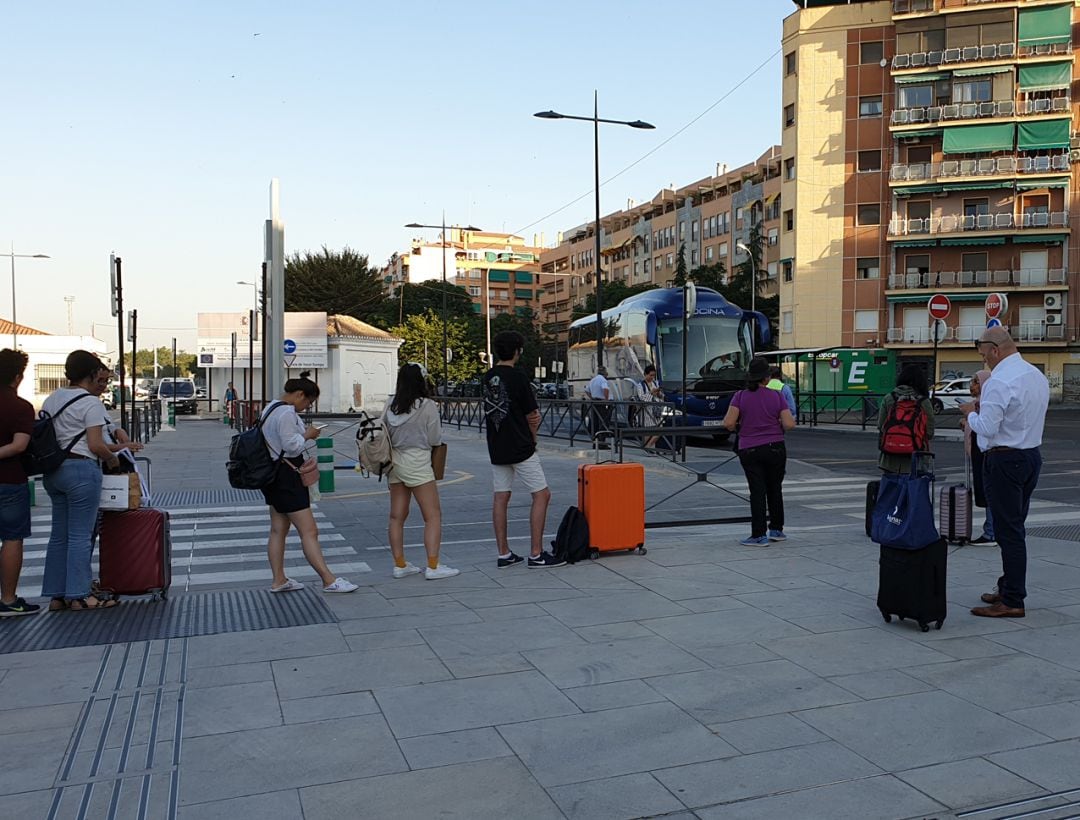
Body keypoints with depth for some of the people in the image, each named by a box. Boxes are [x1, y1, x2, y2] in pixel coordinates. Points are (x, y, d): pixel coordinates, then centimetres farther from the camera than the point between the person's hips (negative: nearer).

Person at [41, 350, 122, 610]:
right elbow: (96, 445, -16)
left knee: (59, 534, 12)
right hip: (81, 469, -8)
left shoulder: (51, 399, 13)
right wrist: (113, 459, 1)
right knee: (80, 535, -2)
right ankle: (78, 596, 3)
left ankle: (56, 595, 16)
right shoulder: (90, 403, -11)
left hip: (52, 470, 8)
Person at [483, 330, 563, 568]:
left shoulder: (488, 377, 8)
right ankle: (536, 554, -1)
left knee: (501, 497, 9)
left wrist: (533, 415, -4)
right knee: (541, 495, 0)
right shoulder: (517, 377, -14)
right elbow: (532, 417, -6)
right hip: (520, 448, -8)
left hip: (497, 448, 8)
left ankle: (504, 554, 12)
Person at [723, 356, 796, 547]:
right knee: (775, 489, 16)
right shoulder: (776, 396, -3)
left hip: (749, 451, -1)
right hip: (775, 448, 1)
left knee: (757, 491, 3)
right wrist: (777, 426, 13)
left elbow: (728, 423, -14)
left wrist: (736, 427, 7)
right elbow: (789, 424, -8)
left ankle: (759, 535, 1)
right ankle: (776, 530, 25)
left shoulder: (740, 396, -6)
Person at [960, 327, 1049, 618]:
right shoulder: (1038, 376, 10)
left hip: (1004, 461, -9)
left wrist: (970, 412, -3)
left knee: (1008, 531, -3)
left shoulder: (998, 382, -20)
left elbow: (987, 429, -22)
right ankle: (1009, 589, 28)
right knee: (1015, 528, 17)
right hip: (1032, 455, 9)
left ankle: (1012, 602, 3)